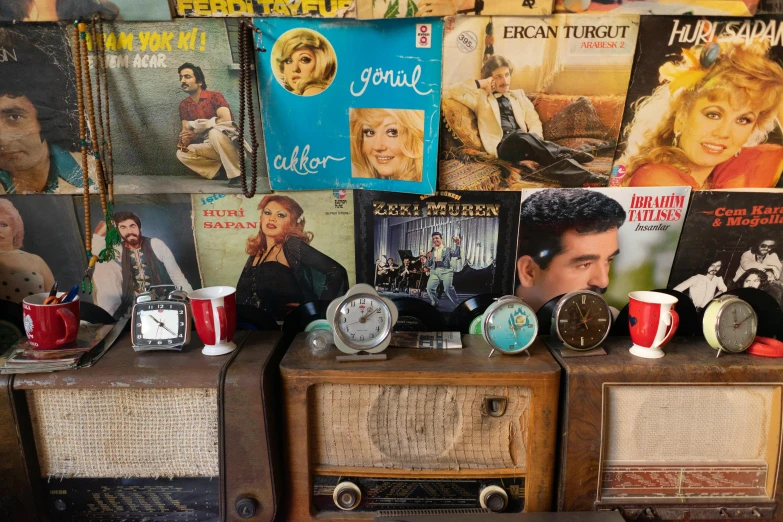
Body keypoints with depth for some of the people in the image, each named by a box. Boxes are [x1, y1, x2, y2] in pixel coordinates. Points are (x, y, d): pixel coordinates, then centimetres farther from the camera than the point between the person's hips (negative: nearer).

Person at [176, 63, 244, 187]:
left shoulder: (214, 96, -9)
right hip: (210, 146, 6)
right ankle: (221, 169, -13)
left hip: (230, 142, -6)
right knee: (182, 153, -12)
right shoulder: (184, 105, 8)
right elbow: (185, 129, 8)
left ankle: (236, 175, -29)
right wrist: (185, 139, -19)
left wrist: (196, 133, -19)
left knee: (214, 132, -36)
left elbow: (226, 120, -23)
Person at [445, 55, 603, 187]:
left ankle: (581, 177, -51)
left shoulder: (519, 94, 29)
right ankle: (565, 154, -39)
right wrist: (479, 83, 3)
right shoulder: (481, 97, 18)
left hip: (524, 144, 4)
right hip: (502, 145, -4)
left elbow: (535, 121, 20)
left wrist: (532, 140, -3)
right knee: (520, 136, -39)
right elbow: (451, 93, 6)